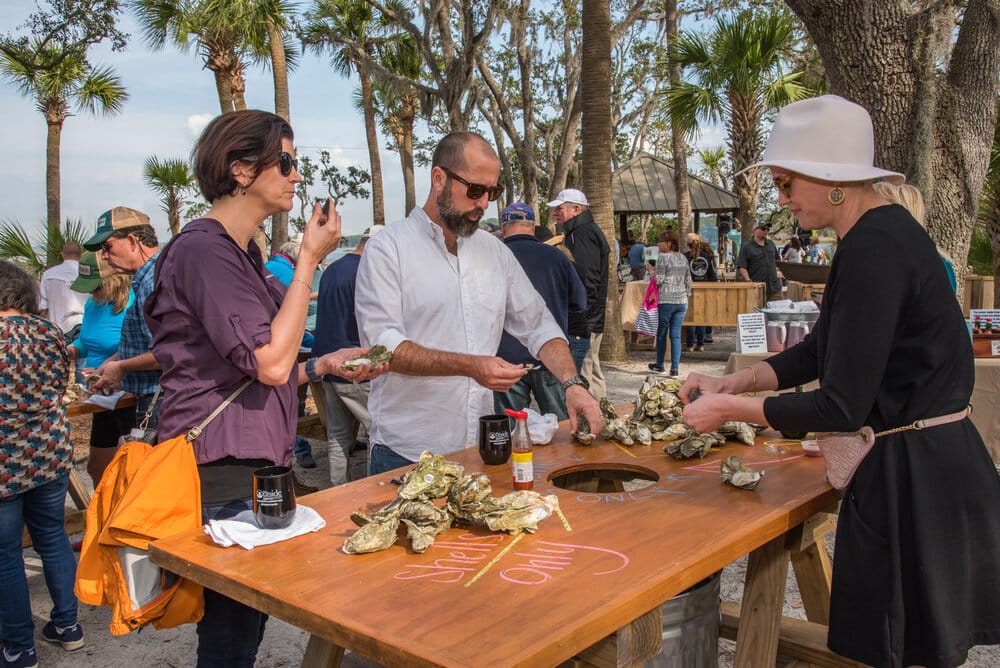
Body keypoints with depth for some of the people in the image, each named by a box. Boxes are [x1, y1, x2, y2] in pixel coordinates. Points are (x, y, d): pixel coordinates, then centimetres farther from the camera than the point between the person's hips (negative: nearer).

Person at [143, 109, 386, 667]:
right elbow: (270, 364, -22)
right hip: (222, 475, -9)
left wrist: (325, 365, 9)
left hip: (253, 467, 10)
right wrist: (310, 260, -16)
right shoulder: (204, 249, -14)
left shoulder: (242, 252, 16)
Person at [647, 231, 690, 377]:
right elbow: (688, 281, 13)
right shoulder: (683, 258, 11)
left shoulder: (663, 257, -9)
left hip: (666, 301, -5)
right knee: (676, 335, 5)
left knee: (661, 333, 9)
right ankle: (675, 368, 0)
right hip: (681, 301, 5)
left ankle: (659, 365, 21)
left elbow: (659, 280, -14)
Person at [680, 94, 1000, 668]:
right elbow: (822, 350, 15)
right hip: (940, 457, 10)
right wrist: (735, 382, 6)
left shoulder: (873, 249, -23)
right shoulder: (888, 229, 8)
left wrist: (729, 409, -14)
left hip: (912, 477, -10)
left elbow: (841, 409, -24)